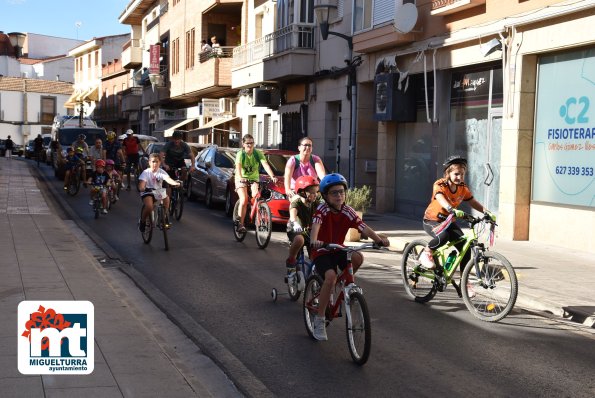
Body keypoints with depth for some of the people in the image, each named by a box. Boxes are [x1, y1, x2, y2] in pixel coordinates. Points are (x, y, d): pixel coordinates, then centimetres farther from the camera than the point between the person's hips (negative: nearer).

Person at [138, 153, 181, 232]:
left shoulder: (161, 172, -2)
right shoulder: (146, 172, -7)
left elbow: (168, 179, -20)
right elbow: (142, 183, -20)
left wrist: (175, 183, -41)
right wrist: (142, 188, -45)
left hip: (158, 192, 3)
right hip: (147, 193, -3)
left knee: (166, 198, -28)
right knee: (149, 206, -31)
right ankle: (142, 221, -1)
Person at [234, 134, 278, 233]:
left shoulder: (258, 153, -9)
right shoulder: (240, 154, -14)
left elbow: (265, 165, -23)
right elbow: (238, 167, -30)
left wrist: (272, 176, -40)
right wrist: (240, 177, -50)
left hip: (254, 179, 2)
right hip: (241, 179, -2)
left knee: (256, 196, -24)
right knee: (244, 200, -20)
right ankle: (241, 224, -15)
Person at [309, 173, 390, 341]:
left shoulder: (347, 212, -6)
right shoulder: (322, 210, -17)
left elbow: (363, 227, -19)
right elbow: (316, 225, -37)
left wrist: (379, 239, -37)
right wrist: (314, 241, -58)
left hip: (338, 250, 4)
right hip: (321, 252, -4)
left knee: (358, 257, -27)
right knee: (331, 276, -31)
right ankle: (319, 320, -18)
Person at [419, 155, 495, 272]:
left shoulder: (463, 188, -3)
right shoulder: (439, 185, -20)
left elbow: (473, 202, 0)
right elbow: (441, 199, -38)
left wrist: (487, 212, -18)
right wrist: (453, 210, -57)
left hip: (448, 221, 6)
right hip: (431, 221, -6)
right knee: (443, 236, -38)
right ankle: (426, 254, -10)